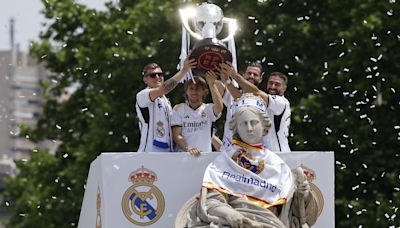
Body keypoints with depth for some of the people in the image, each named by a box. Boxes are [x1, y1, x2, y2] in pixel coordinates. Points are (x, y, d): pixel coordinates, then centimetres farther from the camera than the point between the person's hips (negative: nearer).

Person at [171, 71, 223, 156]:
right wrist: (189, 149, -16)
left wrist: (212, 84, -21)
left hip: (206, 155, 1)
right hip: (183, 155, -1)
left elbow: (219, 107, -14)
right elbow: (177, 135, 2)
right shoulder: (178, 109, 10)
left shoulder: (208, 109, 10)